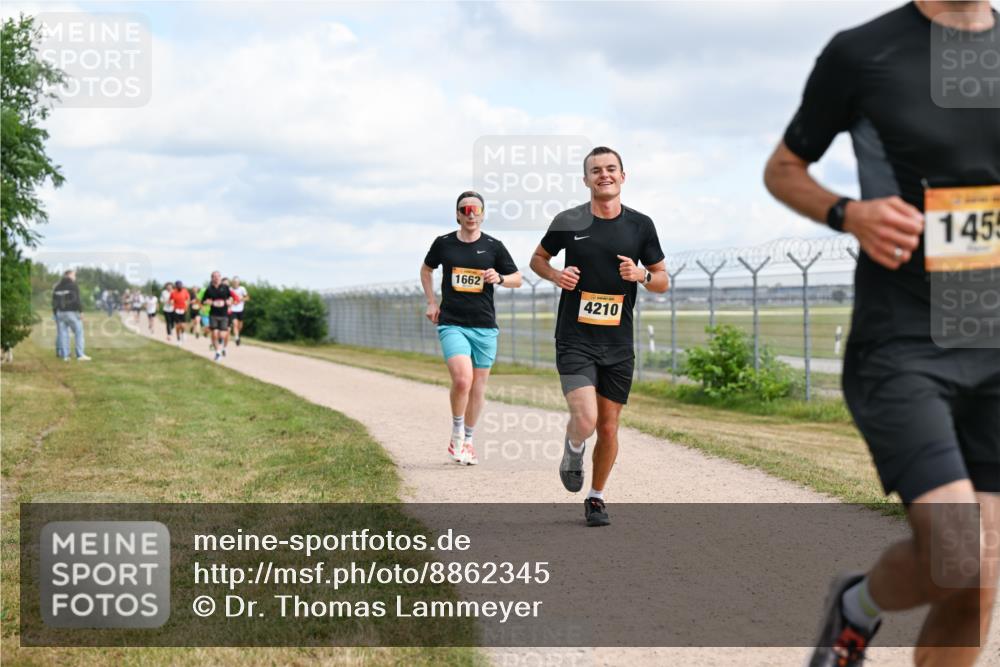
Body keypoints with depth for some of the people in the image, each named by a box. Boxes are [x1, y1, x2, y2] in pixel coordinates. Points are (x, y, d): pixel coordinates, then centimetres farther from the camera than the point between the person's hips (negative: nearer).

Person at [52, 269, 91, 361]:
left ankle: (64, 355, 3)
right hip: (72, 312, -6)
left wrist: (55, 313, 19)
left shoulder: (57, 287, 13)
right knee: (78, 332, -2)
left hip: (60, 313, 6)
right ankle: (80, 355, -8)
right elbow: (77, 300, -15)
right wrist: (81, 311, -13)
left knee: (63, 333, 6)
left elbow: (54, 302, 14)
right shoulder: (73, 285, -7)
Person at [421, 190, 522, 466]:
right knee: (462, 379, -21)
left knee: (478, 385, 7)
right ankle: (456, 431, 3)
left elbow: (517, 279, 12)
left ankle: (467, 441, 25)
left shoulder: (493, 246, 4)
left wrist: (499, 278, -10)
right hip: (452, 324, -2)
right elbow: (426, 269, 22)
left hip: (485, 326, 2)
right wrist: (431, 302, 12)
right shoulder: (443, 244, 3)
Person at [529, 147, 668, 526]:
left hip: (618, 343, 2)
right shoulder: (568, 222, -2)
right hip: (575, 341, -2)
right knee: (585, 419, -19)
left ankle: (596, 497, 27)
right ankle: (573, 450, 17)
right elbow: (538, 258, 14)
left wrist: (641, 275, -11)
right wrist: (555, 275, -7)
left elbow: (663, 281, 11)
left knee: (608, 427, 7)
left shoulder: (640, 225, 3)